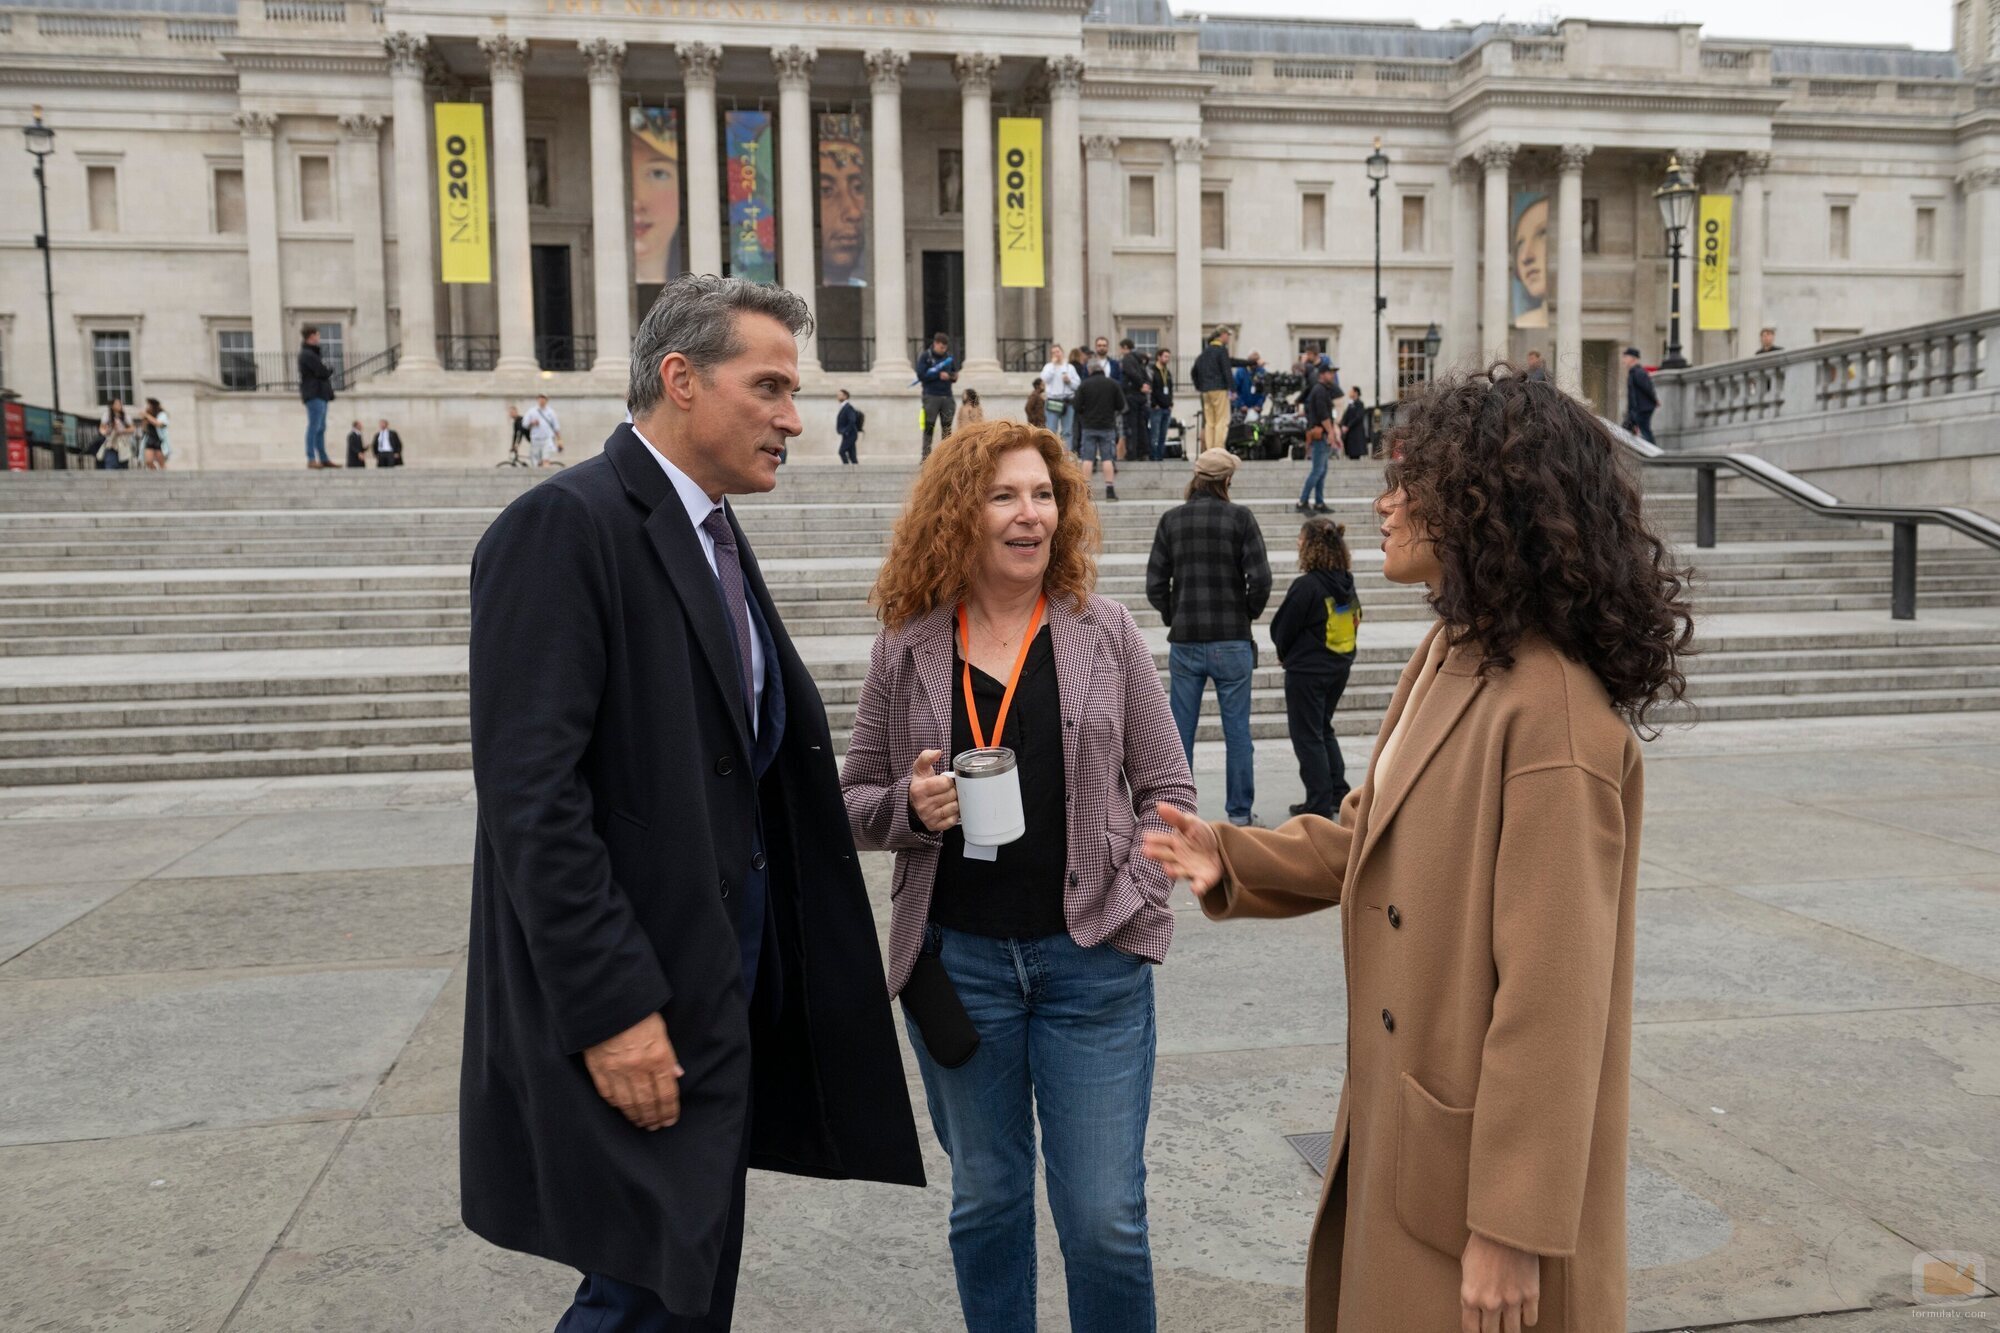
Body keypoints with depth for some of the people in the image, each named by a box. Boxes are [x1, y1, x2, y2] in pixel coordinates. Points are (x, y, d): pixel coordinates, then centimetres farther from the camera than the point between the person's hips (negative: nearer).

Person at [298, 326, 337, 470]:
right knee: (314, 427, -10)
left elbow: (323, 371, 16)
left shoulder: (312, 353, 20)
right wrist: (330, 370, 1)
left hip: (320, 394, 10)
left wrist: (327, 371, -3)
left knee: (321, 428, 11)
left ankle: (323, 458, 15)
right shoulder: (308, 354, -12)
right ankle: (311, 459, -9)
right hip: (315, 395, -10)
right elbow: (323, 372, -17)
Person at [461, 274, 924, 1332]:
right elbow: (531, 796, -22)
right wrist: (612, 1009, -22)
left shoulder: (711, 534, 12)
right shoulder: (566, 525, -16)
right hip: (633, 1004, -9)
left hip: (722, 981, 9)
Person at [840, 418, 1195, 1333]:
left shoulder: (1105, 633, 0)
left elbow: (1166, 788, 4)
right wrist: (910, 807, -14)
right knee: (986, 1200, 17)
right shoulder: (907, 650, 0)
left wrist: (1137, 903, -6)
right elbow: (851, 801, 6)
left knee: (1106, 1217, 4)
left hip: (1091, 959, -1)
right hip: (955, 960, 1)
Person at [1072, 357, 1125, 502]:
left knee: (1087, 458, 3)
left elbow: (1078, 407, -5)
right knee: (1108, 458, 4)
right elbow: (1121, 405, 1)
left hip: (1089, 426, -1)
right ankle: (1110, 489, 1)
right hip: (1108, 426, 1)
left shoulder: (1084, 384, -5)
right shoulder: (1113, 384, -1)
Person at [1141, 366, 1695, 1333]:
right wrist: (1232, 859, 0)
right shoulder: (1447, 657, 3)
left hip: (1485, 1152, -9)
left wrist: (1513, 1230, -20)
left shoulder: (1553, 720, -26)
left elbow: (1551, 1002, -25)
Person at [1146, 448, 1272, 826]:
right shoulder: (1240, 518, -5)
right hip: (1232, 641, -2)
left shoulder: (1171, 520, 2)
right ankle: (1239, 812, 12)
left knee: (1180, 733, 8)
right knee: (1238, 731, 6)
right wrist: (1248, 614, 7)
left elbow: (1155, 584, -1)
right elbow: (1260, 579, -9)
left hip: (1184, 642, 2)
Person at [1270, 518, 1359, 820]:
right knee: (1323, 729, 22)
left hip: (1307, 671, -7)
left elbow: (1281, 630, -14)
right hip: (1340, 667, 7)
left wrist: (1285, 654, 9)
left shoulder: (1306, 585, -21)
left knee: (1308, 736, 3)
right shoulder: (1347, 584, 1)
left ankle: (1319, 804, 5)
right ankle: (1338, 793, 22)